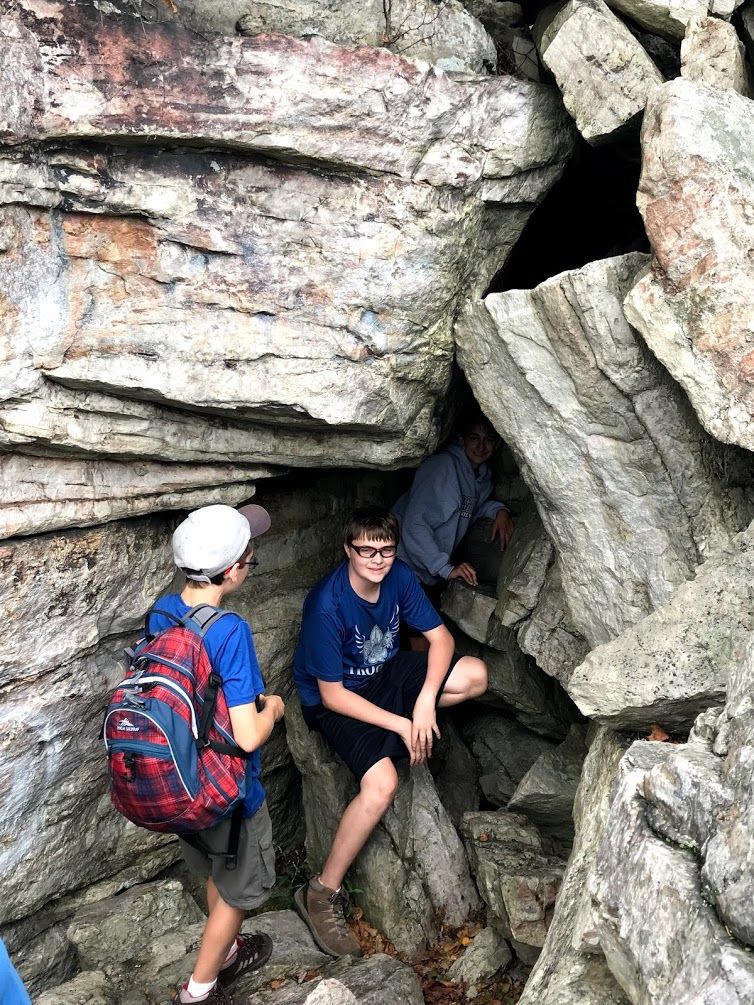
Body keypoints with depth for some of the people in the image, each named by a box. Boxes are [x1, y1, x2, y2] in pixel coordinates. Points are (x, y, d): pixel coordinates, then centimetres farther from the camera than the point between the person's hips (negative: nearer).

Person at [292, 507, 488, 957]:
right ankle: (321, 895, -14)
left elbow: (441, 637, -6)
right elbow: (332, 695, -24)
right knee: (382, 784, -29)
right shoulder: (327, 607, -30)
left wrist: (425, 702, -21)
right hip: (338, 698, -6)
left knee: (476, 674, -14)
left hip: (387, 674, 6)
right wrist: (402, 725, -25)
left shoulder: (400, 577, -13)